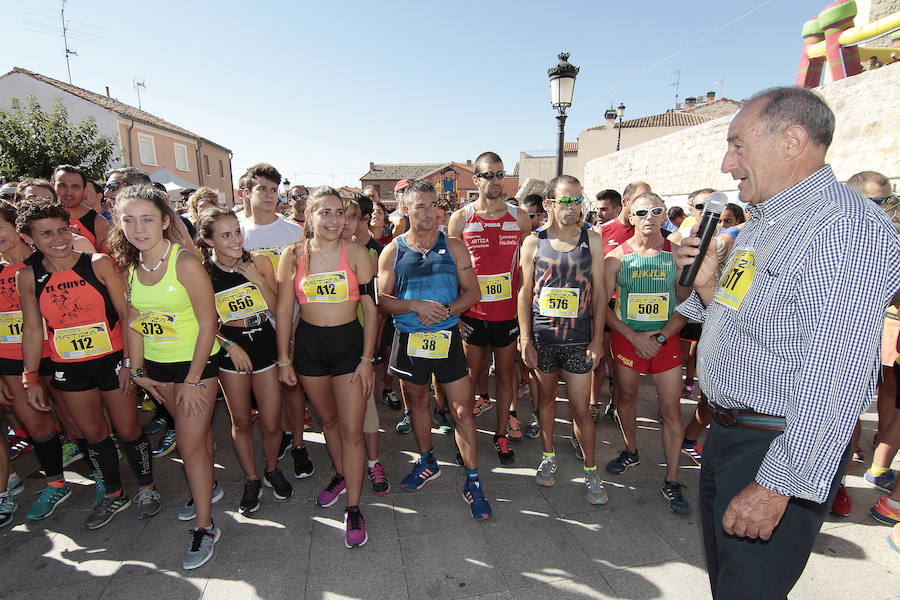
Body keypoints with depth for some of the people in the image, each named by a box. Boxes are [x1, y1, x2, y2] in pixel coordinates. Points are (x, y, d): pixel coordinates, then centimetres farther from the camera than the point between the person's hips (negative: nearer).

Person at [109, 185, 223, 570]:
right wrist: (137, 371, 8)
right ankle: (207, 488, 44)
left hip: (197, 362, -6)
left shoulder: (185, 262, -19)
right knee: (193, 432, 21)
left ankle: (205, 527, 14)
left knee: (191, 445, -2)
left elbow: (208, 324, -18)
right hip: (157, 365, 6)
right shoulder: (130, 267, 1)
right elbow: (134, 322, 9)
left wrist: (193, 380, -16)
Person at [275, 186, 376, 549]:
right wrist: (284, 359, 2)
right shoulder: (293, 256, -1)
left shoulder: (356, 253, -5)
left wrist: (367, 358, -8)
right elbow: (283, 310, 3)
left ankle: (353, 508, 12)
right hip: (308, 344, 2)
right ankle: (340, 475, 44)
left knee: (351, 429, -3)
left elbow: (371, 309, -4)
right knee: (328, 420, 19)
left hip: (349, 342, -2)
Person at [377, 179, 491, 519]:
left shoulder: (454, 248, 0)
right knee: (416, 403, 18)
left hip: (447, 338, -2)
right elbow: (382, 300, -3)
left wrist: (446, 310, -16)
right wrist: (416, 305, -20)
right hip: (409, 339, 2)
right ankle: (427, 462, 41)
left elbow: (472, 292, 0)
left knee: (462, 410, -2)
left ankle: (472, 481, 13)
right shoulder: (392, 252, 0)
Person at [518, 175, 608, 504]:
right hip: (541, 338, 1)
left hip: (579, 339, -1)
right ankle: (548, 456, 35)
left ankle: (591, 471, 23)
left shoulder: (592, 240, 1)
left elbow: (599, 292, 2)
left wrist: (598, 338, -3)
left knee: (580, 408, 4)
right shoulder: (533, 243, 0)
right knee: (546, 396, 16)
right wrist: (525, 339, -3)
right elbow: (525, 292, 2)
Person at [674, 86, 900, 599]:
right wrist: (708, 287, -1)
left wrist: (777, 485, -25)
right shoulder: (763, 225, 12)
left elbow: (832, 379, -27)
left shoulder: (847, 227, -21)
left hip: (779, 448, -9)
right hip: (727, 434, 9)